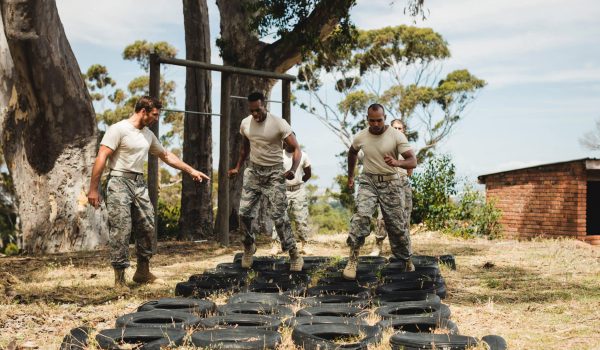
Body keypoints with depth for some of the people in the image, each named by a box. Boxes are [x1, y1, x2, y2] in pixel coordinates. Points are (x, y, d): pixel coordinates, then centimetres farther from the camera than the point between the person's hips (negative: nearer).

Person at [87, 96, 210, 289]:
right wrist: (93, 189, -19)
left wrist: (191, 170, 23)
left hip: (139, 184, 8)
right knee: (121, 230, -8)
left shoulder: (148, 135, 15)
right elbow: (101, 158, -14)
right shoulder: (119, 129, -9)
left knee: (147, 227, 7)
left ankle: (142, 271, 21)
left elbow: (166, 155, 26)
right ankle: (119, 278, -2)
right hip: (120, 182, -7)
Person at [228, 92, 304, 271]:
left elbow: (296, 149, -16)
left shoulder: (279, 124, -16)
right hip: (253, 171, 4)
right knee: (244, 212, -2)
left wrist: (293, 170, -32)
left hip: (274, 173, -4)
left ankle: (295, 255, -2)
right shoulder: (245, 123, 0)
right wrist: (238, 167, 10)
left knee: (279, 215, -11)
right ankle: (249, 247, 22)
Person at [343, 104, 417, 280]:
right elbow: (352, 153, 23)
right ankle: (352, 260, -22)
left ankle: (407, 262, 24)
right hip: (368, 181, 1)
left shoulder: (397, 136, -10)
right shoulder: (360, 137, 0)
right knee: (361, 215, -24)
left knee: (397, 224, 4)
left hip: (391, 183, -1)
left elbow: (413, 161, -16)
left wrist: (397, 162, -37)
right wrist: (350, 176, 27)